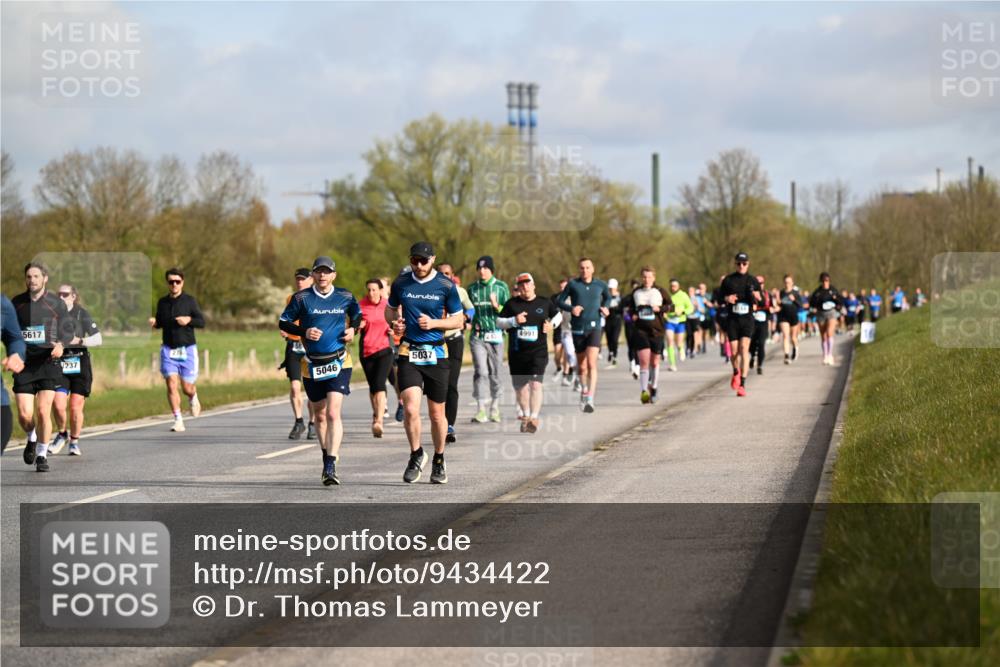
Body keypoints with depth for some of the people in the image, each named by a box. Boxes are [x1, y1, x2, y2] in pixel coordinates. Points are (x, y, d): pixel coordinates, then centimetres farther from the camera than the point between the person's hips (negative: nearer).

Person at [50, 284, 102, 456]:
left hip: (80, 366, -2)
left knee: (76, 407, -3)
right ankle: (62, 434, 16)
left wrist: (79, 341, -17)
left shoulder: (81, 314, -2)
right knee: (58, 405, -12)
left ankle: (74, 441, 17)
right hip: (59, 365, 2)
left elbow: (98, 339, -3)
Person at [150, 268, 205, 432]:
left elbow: (202, 322, -3)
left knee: (187, 388, 3)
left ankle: (193, 399, 39)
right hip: (168, 350, 2)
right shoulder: (162, 302, 6)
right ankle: (178, 420, -5)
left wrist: (189, 320, -21)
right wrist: (154, 322, -4)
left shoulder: (189, 301, -3)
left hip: (187, 349, -2)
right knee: (171, 385, -11)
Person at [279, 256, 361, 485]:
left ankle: (331, 466, -20)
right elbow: (283, 323, 3)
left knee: (333, 413, -16)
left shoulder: (345, 297, 2)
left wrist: (353, 328, 1)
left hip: (339, 363, -1)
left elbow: (357, 314, 22)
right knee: (320, 416, 13)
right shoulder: (301, 298, -2)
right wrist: (304, 331, -14)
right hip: (312, 365, 1)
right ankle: (327, 456, 35)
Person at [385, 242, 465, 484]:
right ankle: (416, 455, 7)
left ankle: (439, 460, 27)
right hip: (408, 354, 0)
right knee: (410, 409, -15)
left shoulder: (446, 286, -2)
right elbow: (390, 309, 20)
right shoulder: (401, 283, 4)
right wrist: (395, 323, -3)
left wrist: (434, 323, -13)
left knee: (437, 413, 7)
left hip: (436, 354, 0)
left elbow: (458, 319, 4)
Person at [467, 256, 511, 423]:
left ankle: (495, 408, 19)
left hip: (496, 335, 0)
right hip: (478, 336, 0)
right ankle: (481, 409, -16)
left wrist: (497, 306, -16)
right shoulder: (473, 288, 9)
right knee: (481, 372, -12)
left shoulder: (501, 287, 4)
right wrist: (469, 319, 2)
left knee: (495, 373, 5)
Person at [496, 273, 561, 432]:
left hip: (538, 352, -2)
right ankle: (525, 416, 31)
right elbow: (499, 322, 5)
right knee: (520, 386, 11)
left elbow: (558, 314, 21)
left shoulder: (544, 303, 5)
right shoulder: (512, 304, 4)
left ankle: (534, 418, -21)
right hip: (517, 352, 2)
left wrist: (552, 324, 1)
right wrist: (514, 321, -12)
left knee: (535, 384, -17)